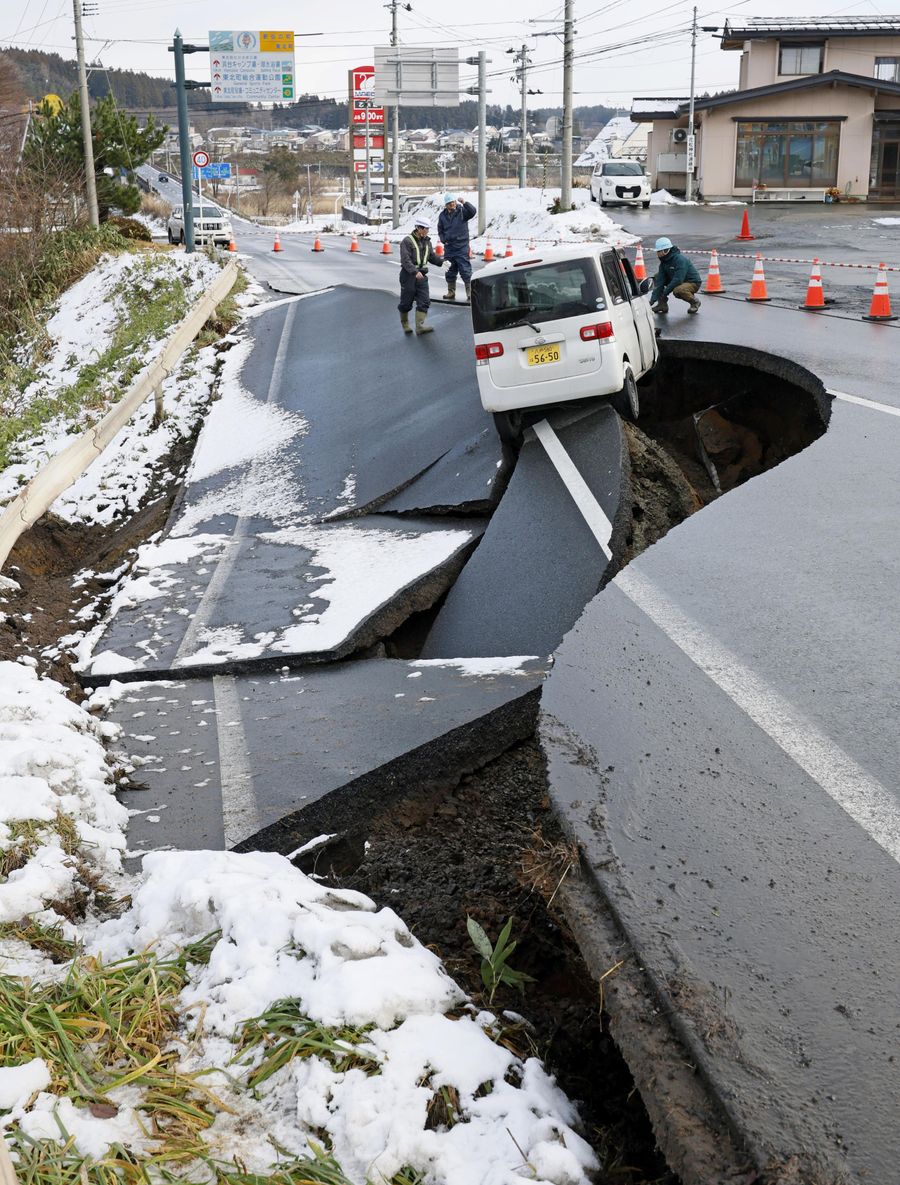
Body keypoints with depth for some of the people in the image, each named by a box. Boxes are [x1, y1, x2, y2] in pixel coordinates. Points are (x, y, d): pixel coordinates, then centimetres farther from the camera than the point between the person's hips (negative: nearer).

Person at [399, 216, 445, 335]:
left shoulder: (427, 241, 12)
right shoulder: (407, 241, -10)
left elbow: (432, 257, 16)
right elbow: (405, 260, -19)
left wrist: (443, 261, -3)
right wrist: (415, 272, -32)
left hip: (422, 276, 6)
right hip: (408, 275, -6)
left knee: (424, 301, -5)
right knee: (406, 302, 4)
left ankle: (420, 326, -8)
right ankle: (405, 324, 23)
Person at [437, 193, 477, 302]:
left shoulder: (462, 211, -3)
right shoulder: (442, 215, 8)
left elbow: (473, 212, -22)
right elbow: (440, 231, 17)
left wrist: (464, 203, -31)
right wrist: (444, 240, 2)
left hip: (461, 247, -4)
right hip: (449, 247, 4)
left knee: (465, 270, -7)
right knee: (450, 272, 10)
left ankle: (470, 292, -4)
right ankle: (451, 293, 21)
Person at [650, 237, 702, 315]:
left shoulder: (680, 259, -28)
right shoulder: (664, 261, -4)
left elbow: (678, 280, -34)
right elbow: (660, 280, -9)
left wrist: (665, 292, -28)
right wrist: (653, 299, -18)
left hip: (693, 283, -8)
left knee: (677, 290, -39)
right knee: (656, 277, -1)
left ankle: (695, 302, -9)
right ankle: (662, 304, 3)